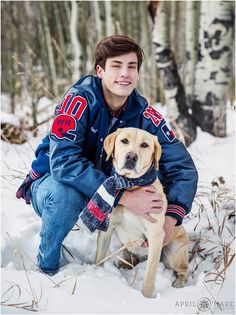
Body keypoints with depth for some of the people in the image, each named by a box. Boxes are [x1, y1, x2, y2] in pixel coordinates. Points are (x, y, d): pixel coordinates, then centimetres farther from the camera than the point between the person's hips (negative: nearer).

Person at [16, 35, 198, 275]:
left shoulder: (144, 114, -13)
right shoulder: (80, 99, -26)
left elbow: (183, 166, -12)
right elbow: (63, 160, -37)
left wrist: (170, 219, -28)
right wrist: (124, 197, -42)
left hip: (106, 184, 4)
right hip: (53, 182, -3)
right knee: (66, 193, -38)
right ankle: (47, 266, -9)